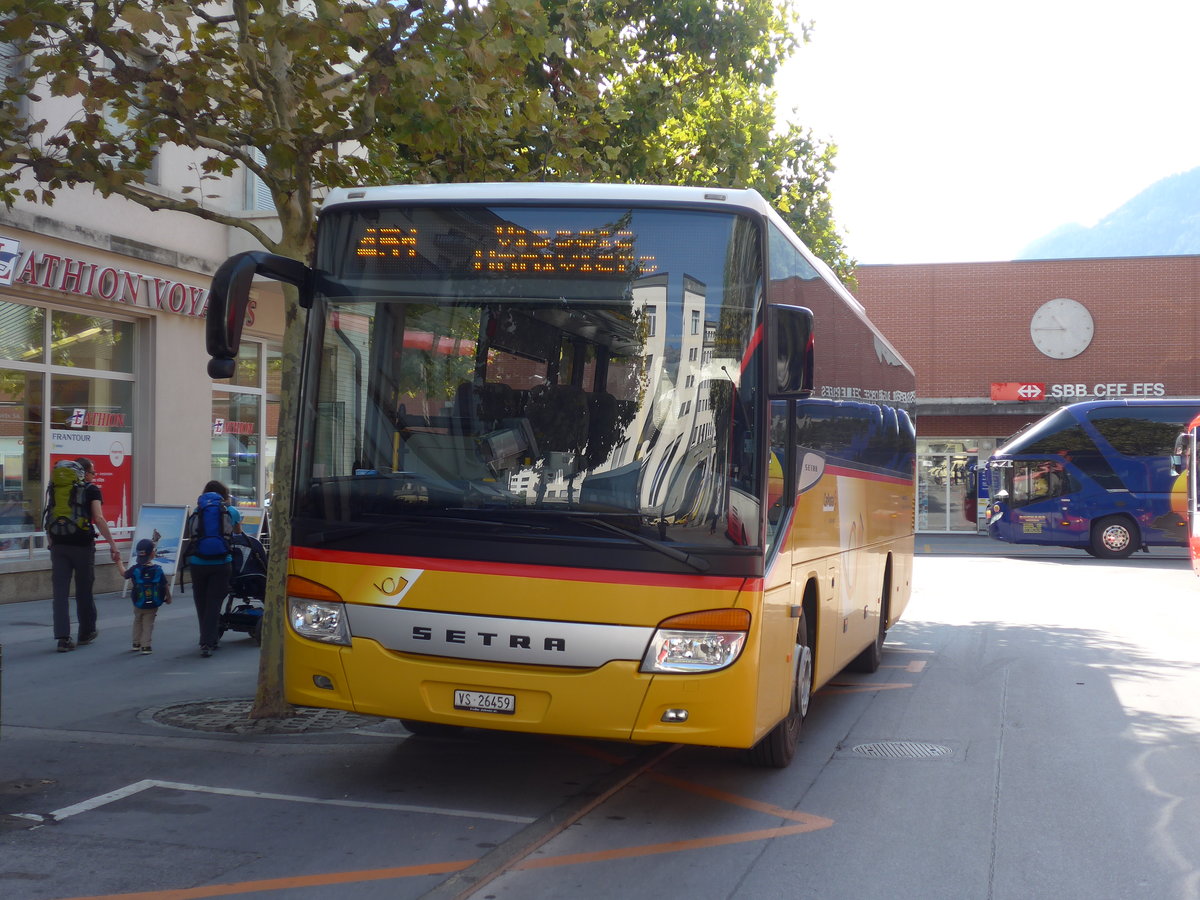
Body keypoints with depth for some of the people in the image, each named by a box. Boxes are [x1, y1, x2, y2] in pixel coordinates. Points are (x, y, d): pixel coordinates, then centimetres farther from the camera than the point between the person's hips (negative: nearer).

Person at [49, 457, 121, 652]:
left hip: (59, 545, 3)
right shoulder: (92, 490, -1)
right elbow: (98, 518, -12)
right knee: (84, 591, 11)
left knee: (60, 592, 1)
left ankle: (62, 638, -6)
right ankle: (86, 633, 24)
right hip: (82, 546, -3)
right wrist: (112, 544, -14)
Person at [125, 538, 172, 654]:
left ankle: (136, 644, 32)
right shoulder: (158, 570, -14)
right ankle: (145, 646, 5)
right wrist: (168, 597, 9)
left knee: (137, 622, 23)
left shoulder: (135, 569, -13)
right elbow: (165, 585, -8)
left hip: (138, 604, 1)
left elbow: (125, 574, 7)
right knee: (148, 624, 9)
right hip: (153, 605, -1)